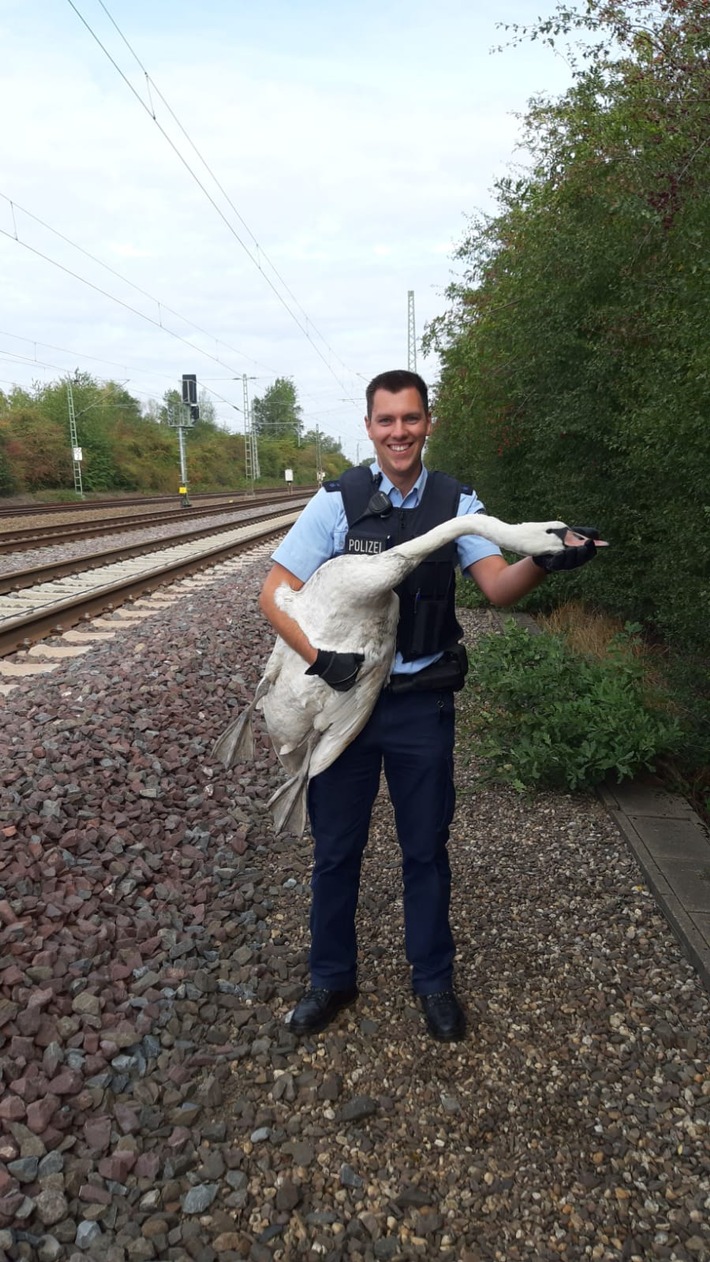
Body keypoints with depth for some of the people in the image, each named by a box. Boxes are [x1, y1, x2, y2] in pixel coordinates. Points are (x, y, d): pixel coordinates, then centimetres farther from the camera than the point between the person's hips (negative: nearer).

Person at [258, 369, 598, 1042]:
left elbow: (498, 585, -15)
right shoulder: (338, 500, -8)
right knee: (335, 848, 13)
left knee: (426, 849, 14)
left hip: (424, 705, 1)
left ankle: (433, 980, 37)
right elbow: (275, 591, -10)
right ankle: (331, 978, 36)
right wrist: (317, 654, -26)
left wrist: (544, 561, -37)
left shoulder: (456, 503, -4)